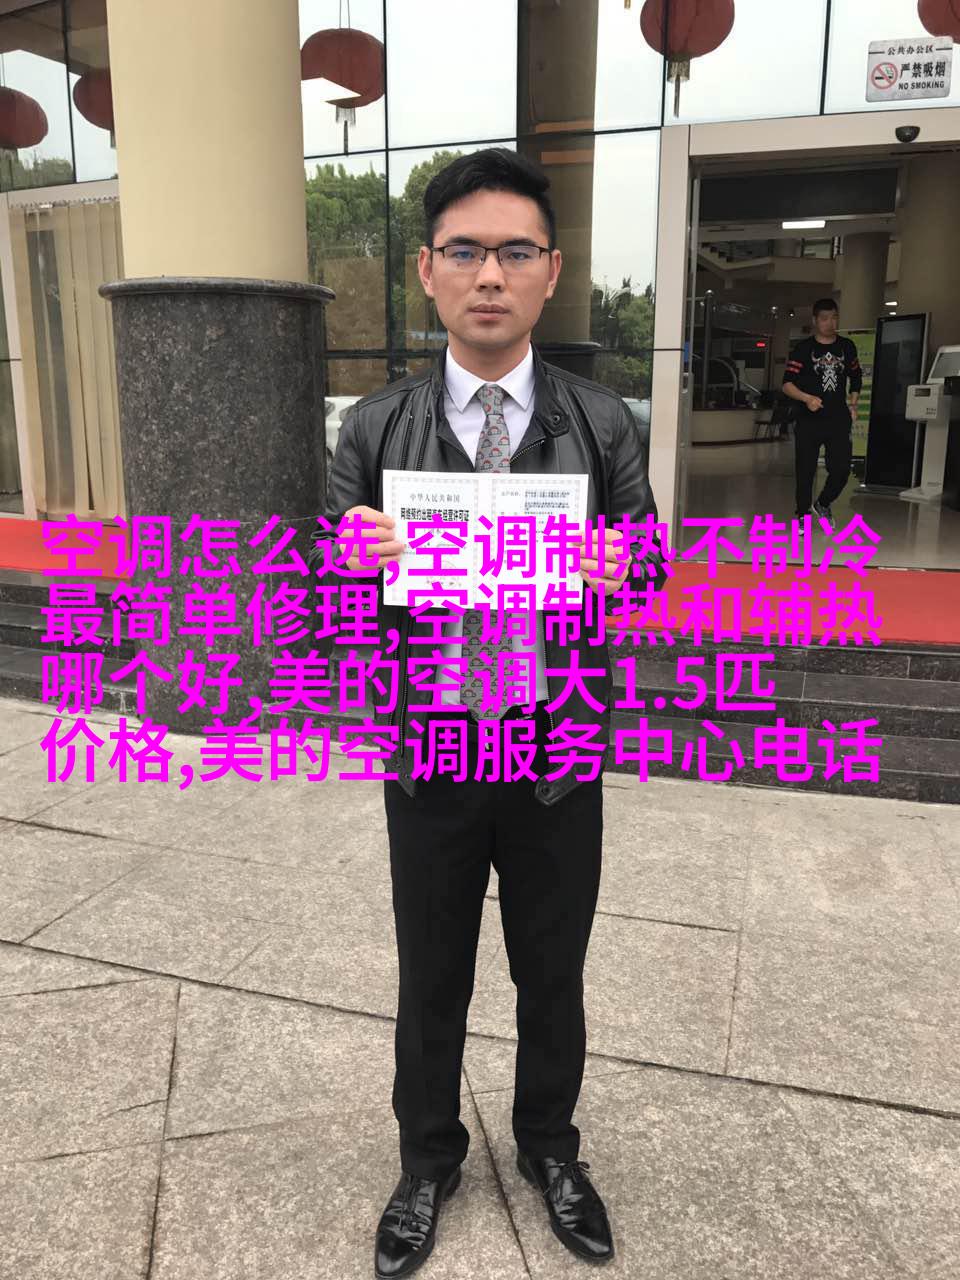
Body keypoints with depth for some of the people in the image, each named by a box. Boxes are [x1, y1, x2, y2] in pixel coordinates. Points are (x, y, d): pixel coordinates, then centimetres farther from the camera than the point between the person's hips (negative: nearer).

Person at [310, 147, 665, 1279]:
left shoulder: (603, 424, -5)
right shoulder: (374, 429, -5)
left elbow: (650, 566, 0)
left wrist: (621, 572, -23)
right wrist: (349, 560, -26)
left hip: (559, 756, 1)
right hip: (428, 755, 0)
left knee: (552, 976, 20)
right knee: (431, 980, 19)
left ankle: (549, 1145, 47)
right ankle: (428, 1157, 45)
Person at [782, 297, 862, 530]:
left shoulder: (847, 347, 10)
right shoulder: (803, 349, -3)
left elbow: (856, 377, 24)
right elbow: (787, 383, -9)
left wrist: (853, 403, 12)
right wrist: (807, 398, -26)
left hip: (839, 419, 3)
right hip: (809, 420, -3)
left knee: (841, 469, -2)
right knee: (805, 471, 1)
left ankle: (823, 504, 26)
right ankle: (802, 515, 18)